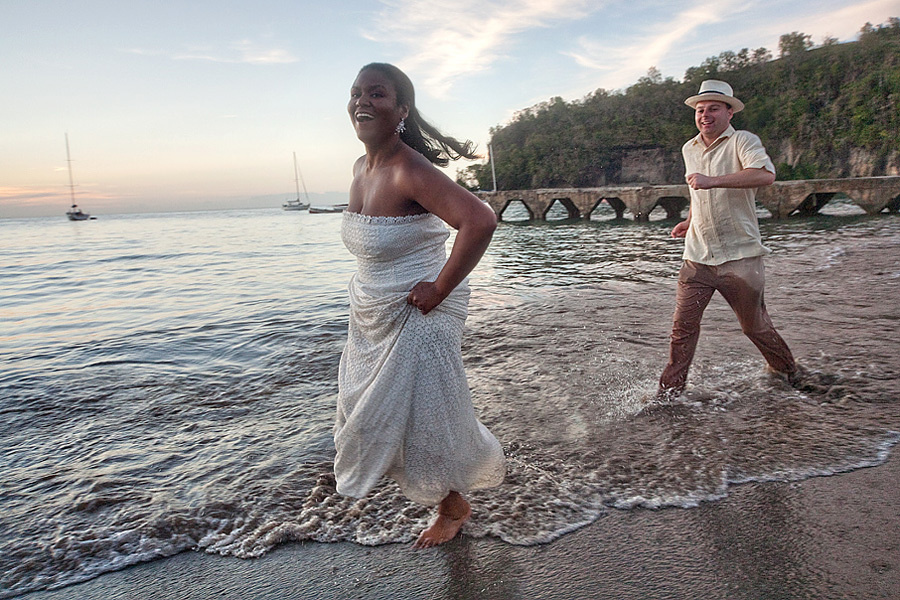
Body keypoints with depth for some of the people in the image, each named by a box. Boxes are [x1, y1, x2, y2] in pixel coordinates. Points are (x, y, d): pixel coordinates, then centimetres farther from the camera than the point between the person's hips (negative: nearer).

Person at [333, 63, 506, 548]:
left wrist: (440, 289, -28)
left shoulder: (410, 171, -24)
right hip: (372, 318, 9)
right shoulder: (362, 167, 4)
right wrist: (367, 288, 14)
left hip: (418, 317, -9)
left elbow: (480, 221, -36)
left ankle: (453, 507, 35)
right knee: (376, 412, 20)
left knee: (422, 416, 6)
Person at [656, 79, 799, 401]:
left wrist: (713, 180, -35)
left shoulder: (743, 141, -8)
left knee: (755, 326, 10)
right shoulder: (689, 149, 14)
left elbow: (765, 174, -29)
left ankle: (788, 372, 38)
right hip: (697, 257, 5)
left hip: (739, 256, -4)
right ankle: (669, 391, 6)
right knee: (683, 324, -3)